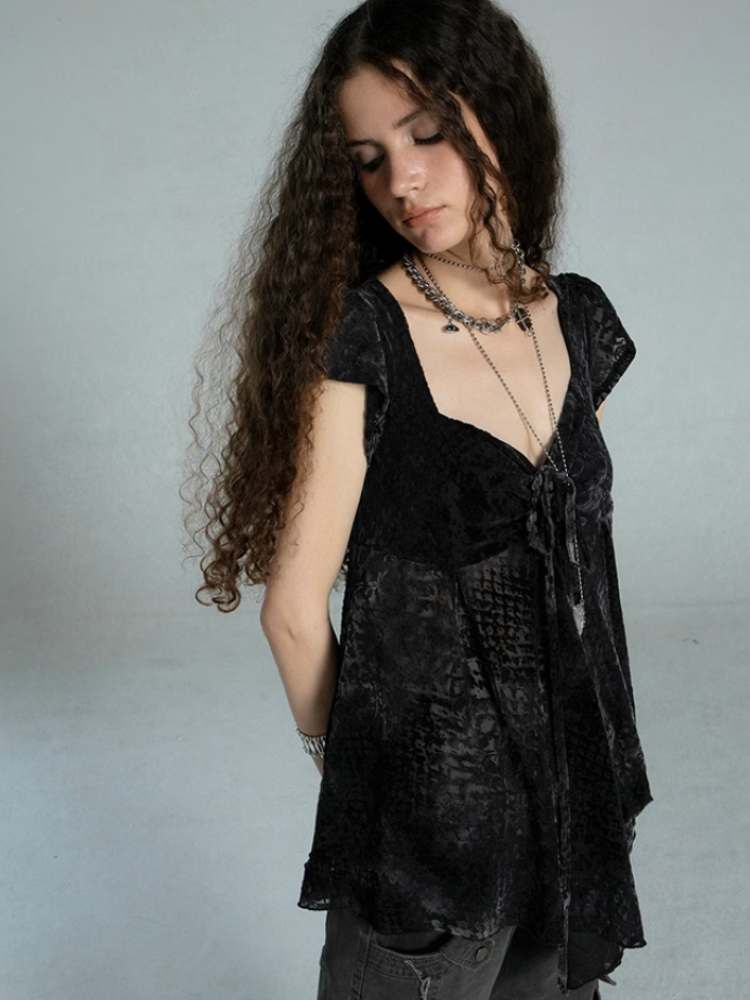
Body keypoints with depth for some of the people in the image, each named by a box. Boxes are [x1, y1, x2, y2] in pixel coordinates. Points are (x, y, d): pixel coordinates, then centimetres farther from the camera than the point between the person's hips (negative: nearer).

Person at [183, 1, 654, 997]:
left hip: (576, 784, 6)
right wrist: (341, 751, 1)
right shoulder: (357, 337, -18)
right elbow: (295, 604, -13)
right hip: (426, 806, -5)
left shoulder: (582, 319, 1)